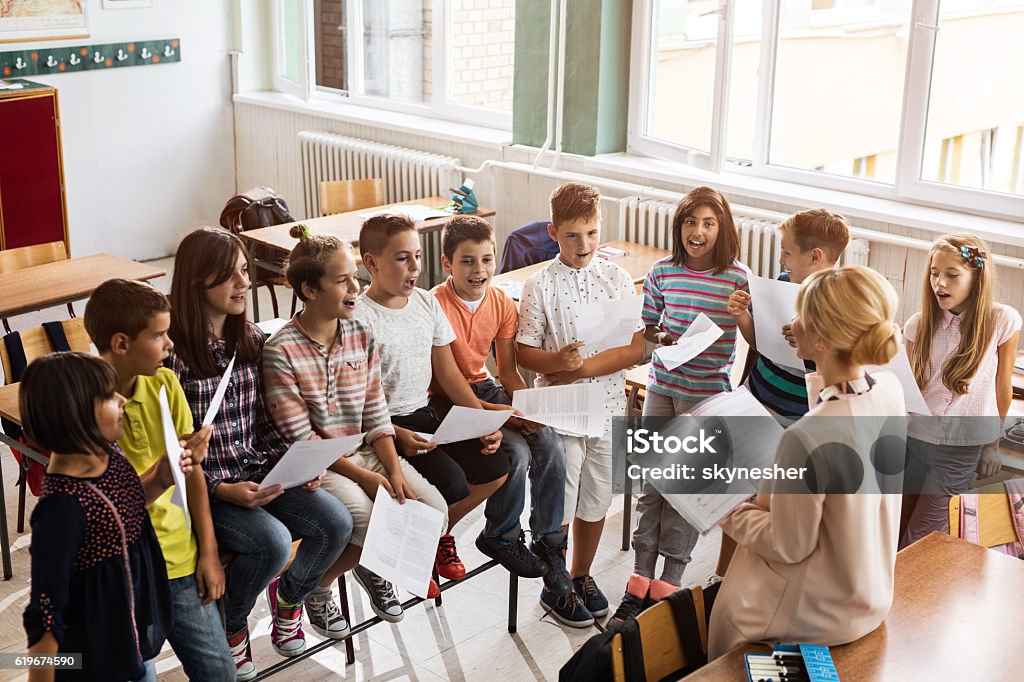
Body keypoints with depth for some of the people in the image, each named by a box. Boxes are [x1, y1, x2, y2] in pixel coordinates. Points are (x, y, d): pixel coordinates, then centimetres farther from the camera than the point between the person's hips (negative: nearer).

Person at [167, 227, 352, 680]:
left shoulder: (250, 339, 6)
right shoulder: (173, 353, -15)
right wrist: (223, 490, -22)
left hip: (259, 470, 6)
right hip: (203, 484, -6)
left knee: (337, 523, -14)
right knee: (273, 542, -29)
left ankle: (287, 596, 18)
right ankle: (229, 626, 4)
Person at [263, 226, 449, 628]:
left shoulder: (362, 337, 4)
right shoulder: (281, 352, -15)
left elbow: (376, 415, 6)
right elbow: (301, 439, -15)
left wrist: (394, 471, -9)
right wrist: (365, 477, -19)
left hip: (366, 452, 6)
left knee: (433, 510, -13)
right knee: (372, 525, -28)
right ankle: (316, 586, 5)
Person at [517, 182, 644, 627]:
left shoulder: (617, 279, -1)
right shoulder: (540, 286, -9)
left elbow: (636, 348, -6)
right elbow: (524, 353, -8)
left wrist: (582, 369, -17)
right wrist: (559, 361, -28)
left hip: (608, 406, 3)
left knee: (596, 498, 16)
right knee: (558, 505, 8)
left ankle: (581, 575, 37)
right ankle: (554, 587, 27)